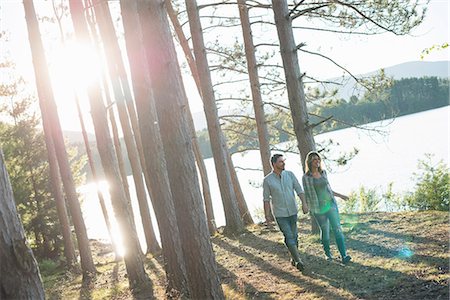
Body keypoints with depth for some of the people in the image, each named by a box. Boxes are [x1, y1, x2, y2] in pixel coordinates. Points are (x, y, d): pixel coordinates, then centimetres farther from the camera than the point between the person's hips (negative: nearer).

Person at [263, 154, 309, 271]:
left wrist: (304, 204, -12)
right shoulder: (267, 180, -8)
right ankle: (298, 260, -9)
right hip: (280, 214, -3)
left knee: (294, 235, 10)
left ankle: (294, 258, 26)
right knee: (289, 236, -10)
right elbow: (266, 199, -3)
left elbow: (299, 190, -1)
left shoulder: (290, 175, -1)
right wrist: (267, 215, -3)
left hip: (293, 211, 3)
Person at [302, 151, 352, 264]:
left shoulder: (323, 173, 7)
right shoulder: (306, 177, -8)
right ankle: (327, 253, 33)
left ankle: (344, 256, -12)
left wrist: (340, 195, 18)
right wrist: (310, 210, -16)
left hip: (331, 204, 3)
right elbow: (307, 195, -9)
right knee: (325, 230, 10)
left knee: (337, 228, -8)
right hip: (318, 208, -3)